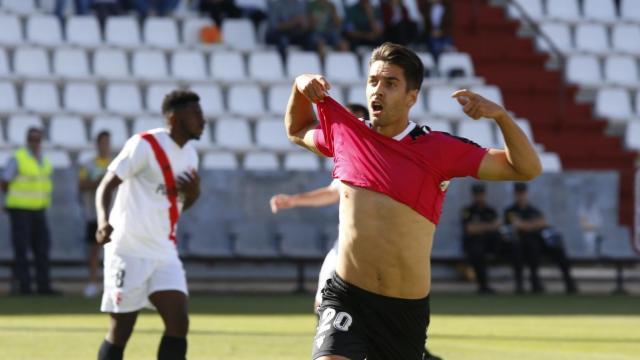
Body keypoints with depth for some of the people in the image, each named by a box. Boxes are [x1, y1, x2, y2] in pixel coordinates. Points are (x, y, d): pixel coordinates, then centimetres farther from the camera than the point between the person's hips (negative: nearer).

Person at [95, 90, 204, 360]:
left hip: (164, 254, 7)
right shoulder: (144, 145, -11)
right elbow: (106, 185, -13)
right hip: (130, 250, -7)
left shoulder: (189, 154, 12)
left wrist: (193, 193, -1)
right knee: (121, 331, -2)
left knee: (178, 324, -6)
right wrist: (103, 221, -32)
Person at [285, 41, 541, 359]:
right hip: (345, 297, 0)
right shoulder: (346, 134, 4)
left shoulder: (438, 149, -5)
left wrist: (500, 115, -20)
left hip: (406, 310, 0)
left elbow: (527, 169, -5)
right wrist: (300, 87, 9)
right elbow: (297, 131, 28)